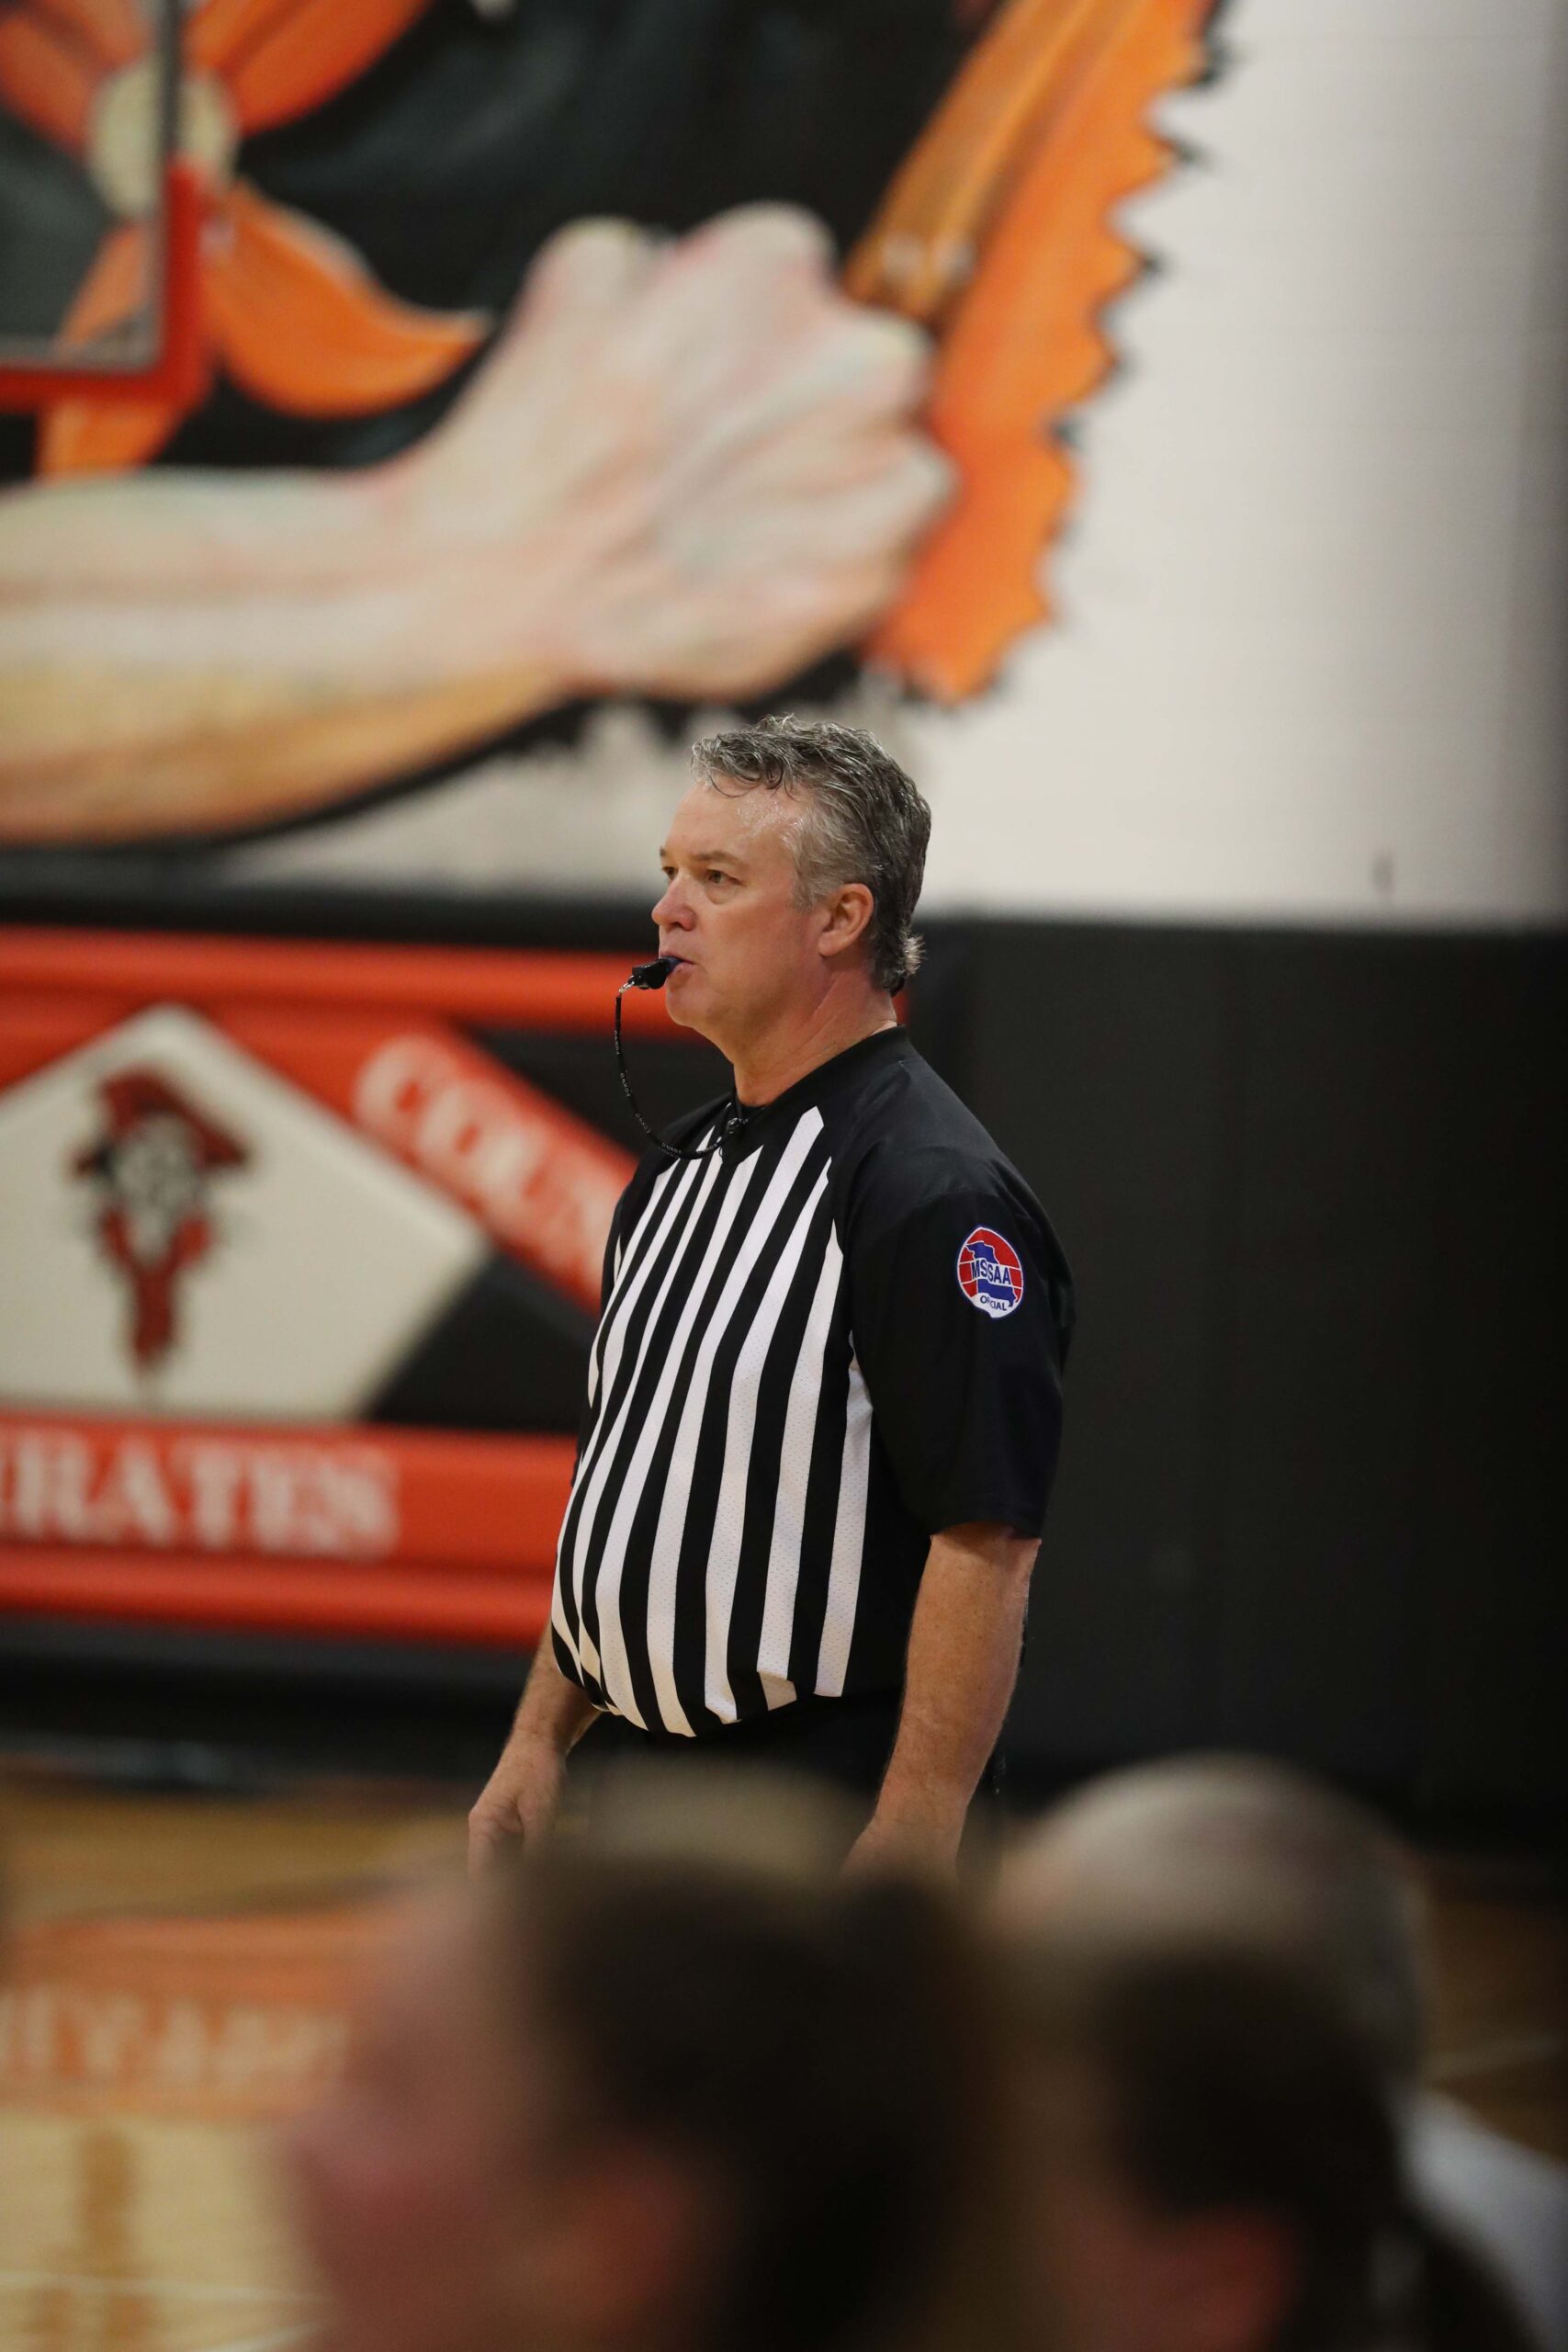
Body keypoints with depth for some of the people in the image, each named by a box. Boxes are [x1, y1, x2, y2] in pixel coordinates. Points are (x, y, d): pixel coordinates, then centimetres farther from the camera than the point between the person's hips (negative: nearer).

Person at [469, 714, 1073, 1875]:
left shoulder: (936, 1193, -16)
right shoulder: (682, 1169, 14)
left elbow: (987, 1547, -21)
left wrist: (908, 1855, -25)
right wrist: (541, 1744, 15)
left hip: (819, 1824, -9)